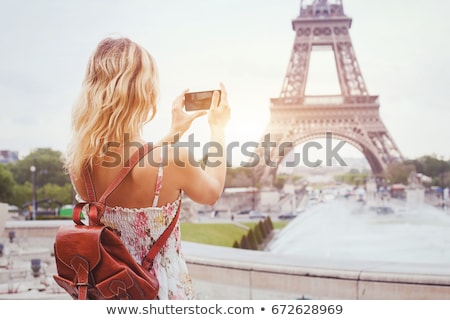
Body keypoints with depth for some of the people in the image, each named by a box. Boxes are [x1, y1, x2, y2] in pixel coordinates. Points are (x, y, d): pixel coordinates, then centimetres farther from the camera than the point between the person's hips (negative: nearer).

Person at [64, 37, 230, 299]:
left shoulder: (78, 158, -10)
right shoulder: (171, 159, -25)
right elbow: (212, 192, -2)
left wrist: (175, 132, 15)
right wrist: (218, 128, 9)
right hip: (164, 290, -5)